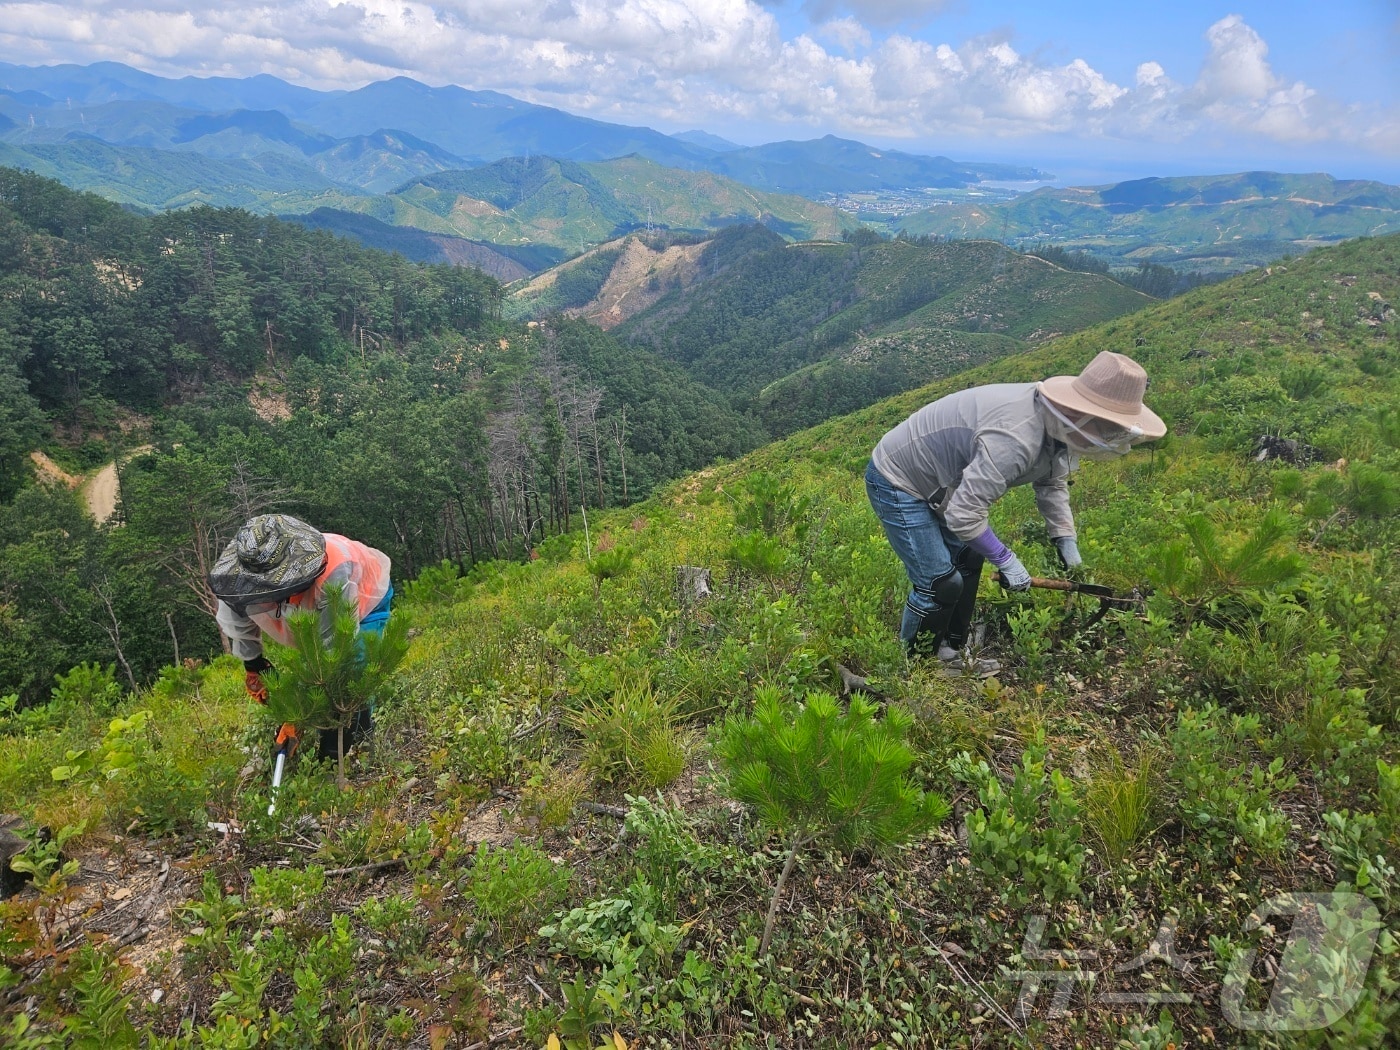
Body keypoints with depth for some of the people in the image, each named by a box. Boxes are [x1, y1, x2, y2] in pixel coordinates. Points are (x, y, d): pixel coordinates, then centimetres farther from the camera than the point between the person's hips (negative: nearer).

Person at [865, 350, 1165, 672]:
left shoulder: (1055, 420, -6)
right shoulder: (1016, 438, -36)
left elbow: (1052, 482, 12)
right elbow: (963, 514, -33)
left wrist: (1065, 540, 4)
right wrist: (1006, 560, -20)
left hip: (932, 482, 10)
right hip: (896, 483, -10)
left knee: (967, 558, 15)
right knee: (941, 583, -9)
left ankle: (951, 654, 29)